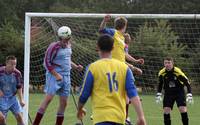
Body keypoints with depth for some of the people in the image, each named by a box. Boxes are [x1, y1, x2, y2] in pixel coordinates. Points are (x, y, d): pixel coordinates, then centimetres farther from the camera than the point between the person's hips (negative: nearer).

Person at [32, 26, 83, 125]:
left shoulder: (68, 46, 11)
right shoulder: (54, 47, -12)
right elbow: (47, 62, -13)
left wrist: (76, 67, 14)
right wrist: (56, 75, -18)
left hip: (66, 76, 7)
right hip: (55, 76, -7)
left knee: (64, 103, 6)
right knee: (48, 98, -15)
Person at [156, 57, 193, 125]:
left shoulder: (178, 72, -20)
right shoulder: (162, 73, -8)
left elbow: (187, 82, -11)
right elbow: (160, 84, 12)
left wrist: (189, 94, -19)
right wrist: (158, 94, 5)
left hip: (179, 92, -3)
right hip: (168, 93, 3)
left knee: (183, 110, -15)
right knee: (166, 111, -7)